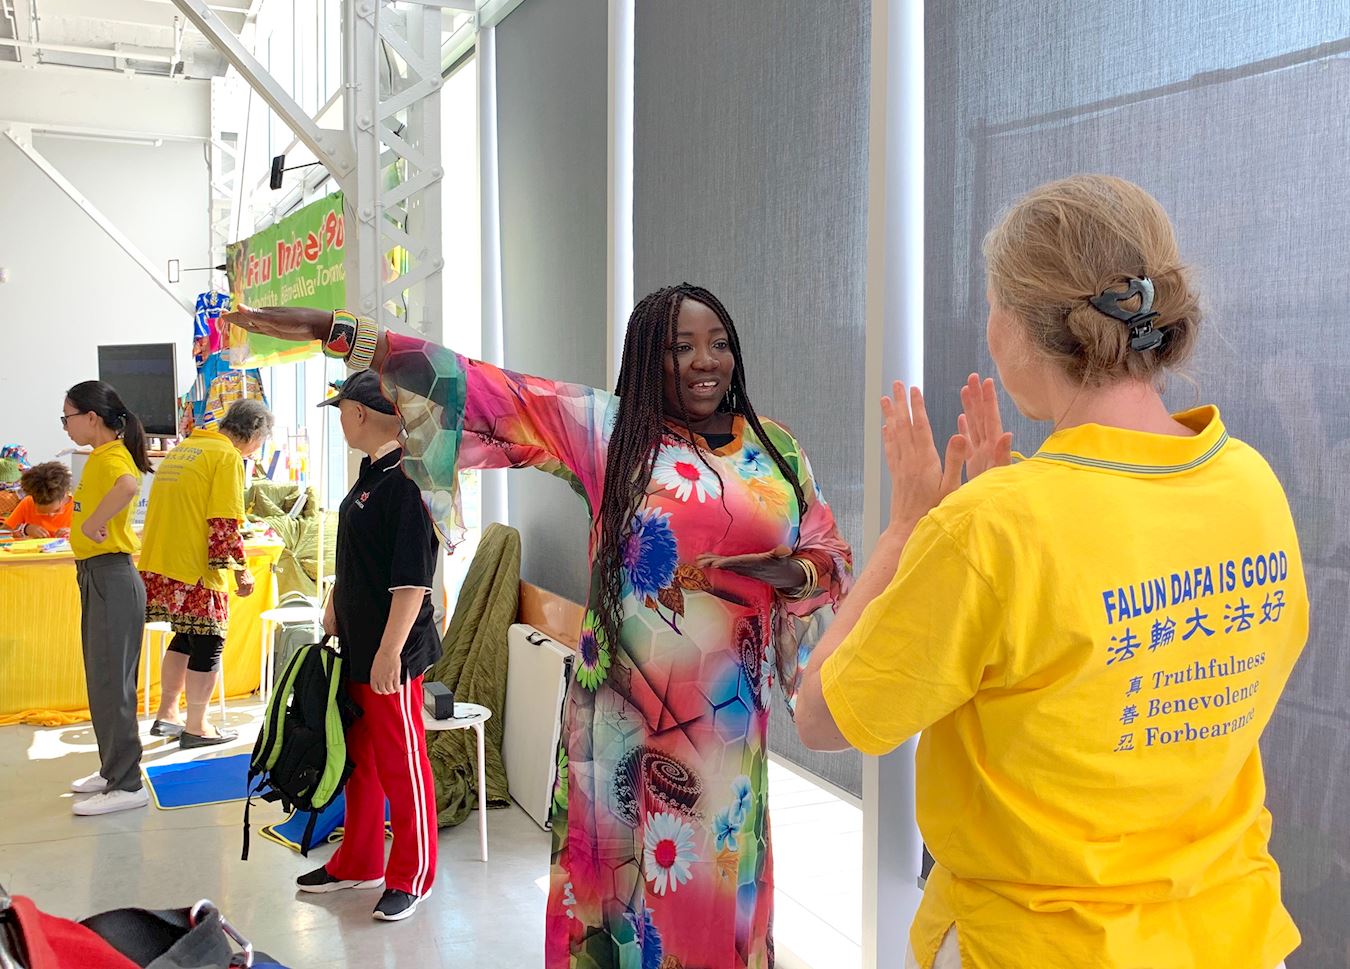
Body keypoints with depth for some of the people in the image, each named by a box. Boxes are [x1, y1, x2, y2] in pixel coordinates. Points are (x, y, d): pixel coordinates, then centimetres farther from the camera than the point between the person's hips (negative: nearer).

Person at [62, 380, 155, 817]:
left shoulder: (111, 456, -17)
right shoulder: (101, 456, 14)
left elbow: (129, 485, -39)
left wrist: (92, 522, -31)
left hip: (110, 576, -10)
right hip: (95, 574, 10)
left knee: (111, 682, -4)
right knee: (102, 679, 17)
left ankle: (126, 785, 3)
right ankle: (112, 770, 29)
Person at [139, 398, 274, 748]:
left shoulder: (182, 449, 17)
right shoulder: (228, 457, -11)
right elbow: (224, 523, -17)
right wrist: (241, 570, -10)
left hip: (158, 567, 9)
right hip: (195, 572, -9)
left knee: (185, 638, 22)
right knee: (208, 644, 4)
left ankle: (166, 715, 28)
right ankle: (196, 728, 12)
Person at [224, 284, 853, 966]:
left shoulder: (778, 449, 7)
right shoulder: (605, 428, -1)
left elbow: (832, 556, 11)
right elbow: (481, 390, -5)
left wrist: (783, 571, -13)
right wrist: (338, 332, -9)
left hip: (729, 716, 2)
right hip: (625, 713, -2)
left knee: (719, 884, 12)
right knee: (623, 881, 8)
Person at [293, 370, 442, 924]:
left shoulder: (408, 480, -20)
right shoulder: (371, 474, 11)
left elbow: (413, 579, -23)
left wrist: (390, 651, -23)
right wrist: (334, 614, 26)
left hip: (391, 654, -10)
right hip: (355, 648, 10)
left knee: (401, 762, 4)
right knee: (360, 756, 20)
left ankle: (412, 877, 19)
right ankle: (357, 863, 35)